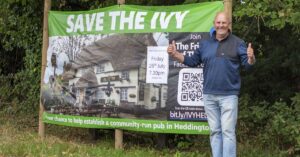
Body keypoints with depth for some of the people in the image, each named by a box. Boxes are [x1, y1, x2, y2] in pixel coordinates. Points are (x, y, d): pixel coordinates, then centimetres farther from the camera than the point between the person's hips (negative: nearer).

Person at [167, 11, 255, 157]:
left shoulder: (237, 43, -2)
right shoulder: (205, 44, 11)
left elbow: (248, 64, -7)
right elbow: (192, 61, 14)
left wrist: (251, 57, -30)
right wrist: (175, 54, 2)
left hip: (228, 95, -4)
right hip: (209, 95, 4)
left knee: (228, 131, -5)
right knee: (215, 131, 11)